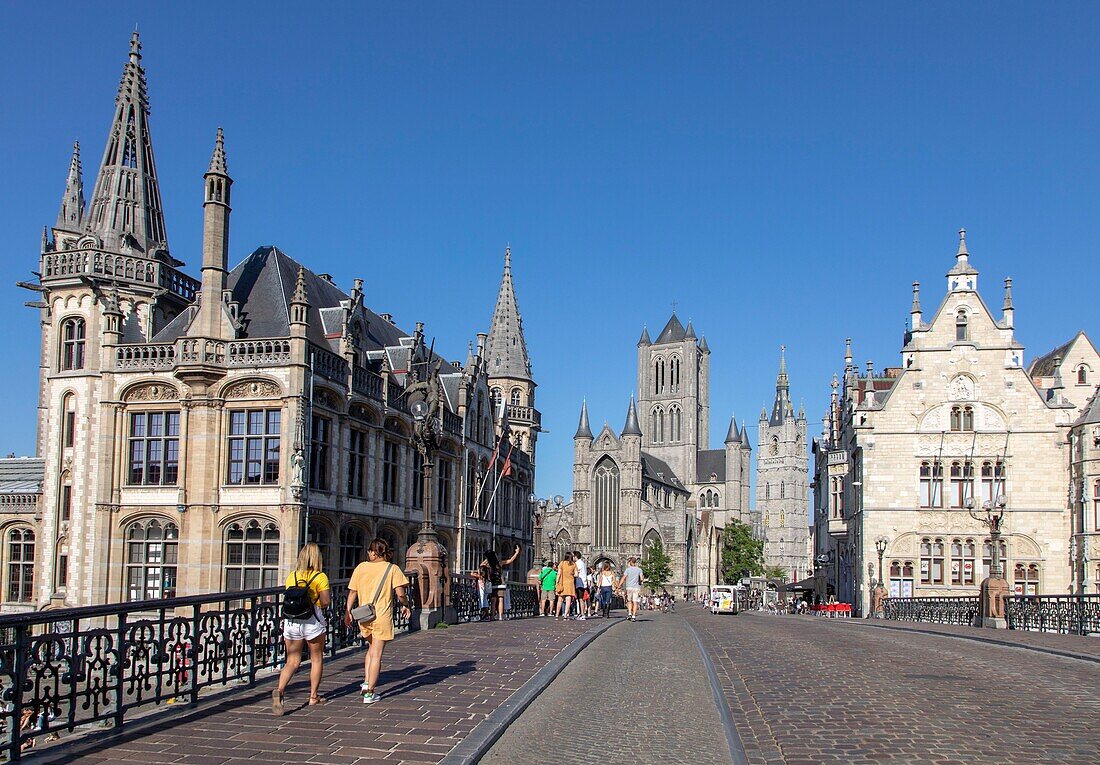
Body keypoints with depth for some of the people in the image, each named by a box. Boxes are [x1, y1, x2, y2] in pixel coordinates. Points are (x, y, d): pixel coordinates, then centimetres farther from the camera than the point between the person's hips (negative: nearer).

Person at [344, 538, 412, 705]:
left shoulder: (361, 567, 2)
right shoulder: (392, 569, -4)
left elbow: (352, 592, 4)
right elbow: (400, 593, -12)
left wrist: (348, 612, 15)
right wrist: (406, 605, 7)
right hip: (382, 616, -3)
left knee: (371, 649, 24)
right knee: (376, 654, 2)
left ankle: (367, 682, 14)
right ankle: (370, 692, 2)